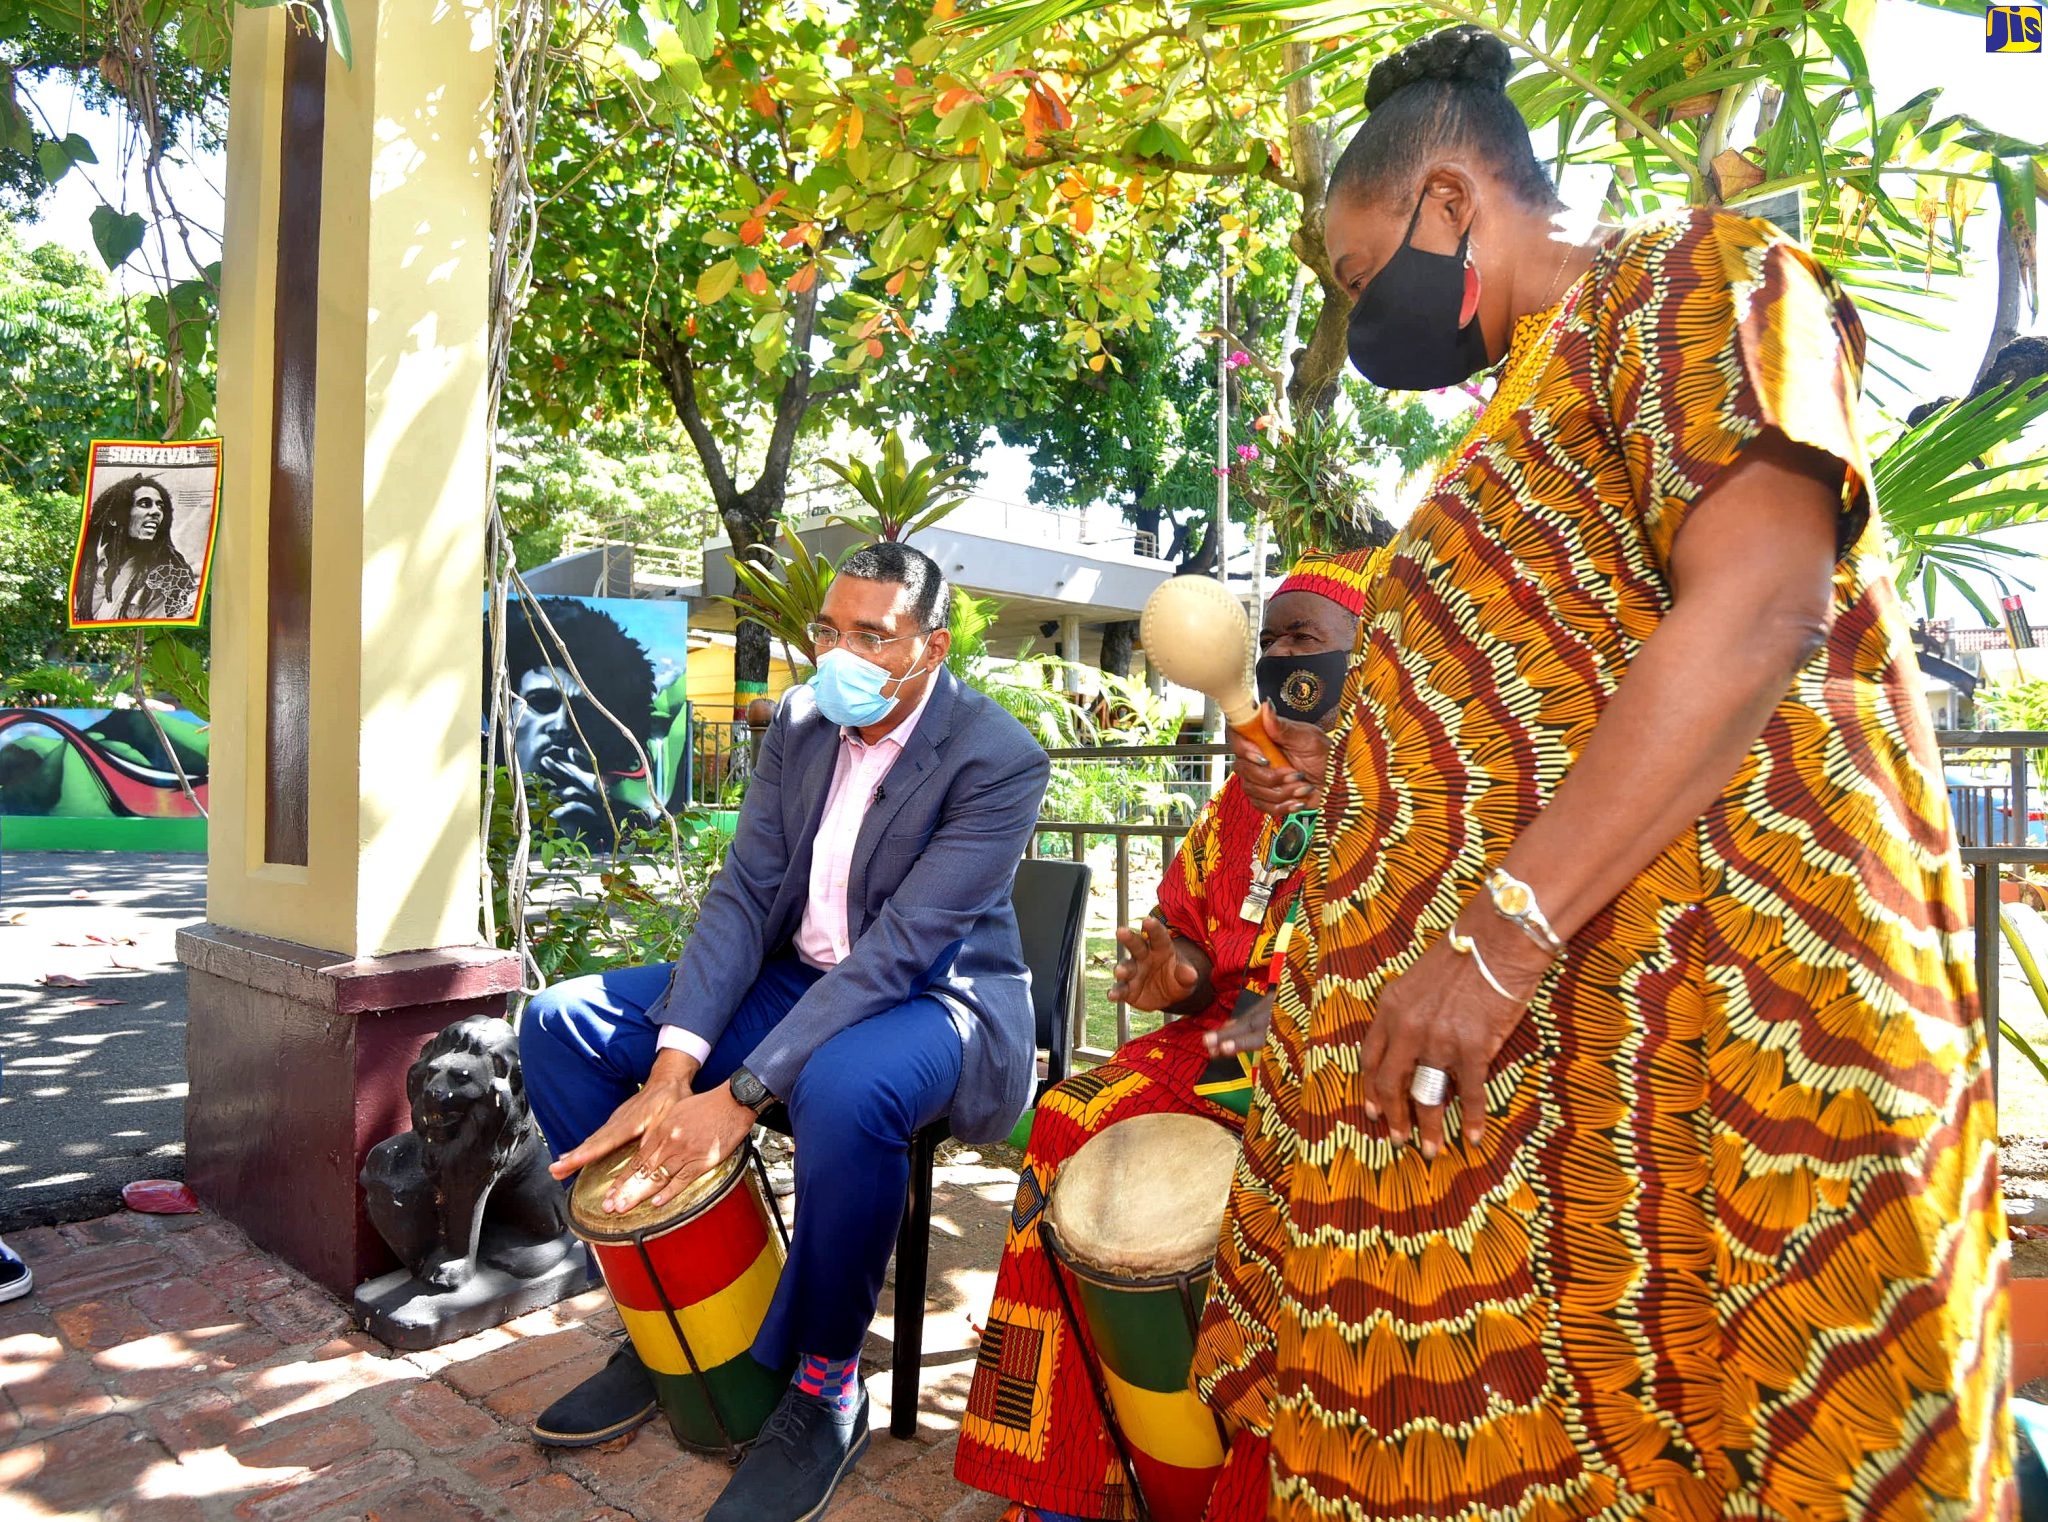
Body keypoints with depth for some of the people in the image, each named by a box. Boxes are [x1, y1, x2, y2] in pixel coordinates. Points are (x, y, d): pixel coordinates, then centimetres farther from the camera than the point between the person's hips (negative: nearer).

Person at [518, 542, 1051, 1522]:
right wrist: (673, 1072, -18)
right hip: (799, 980, 7)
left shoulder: (999, 762, -20)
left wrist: (741, 1095, -32)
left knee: (842, 1091, -41)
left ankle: (822, 1388, -11)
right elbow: (745, 893, -6)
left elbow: (901, 948, -27)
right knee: (561, 1025, -4)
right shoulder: (800, 723, 0)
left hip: (939, 998, -6)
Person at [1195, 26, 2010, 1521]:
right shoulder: (1540, 392, 25)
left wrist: (1501, 929, -25)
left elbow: (1755, 609, -19)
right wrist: (1349, 775, 21)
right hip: (1550, 1020, 9)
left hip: (1704, 994, -8)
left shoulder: (1694, 277, -1)